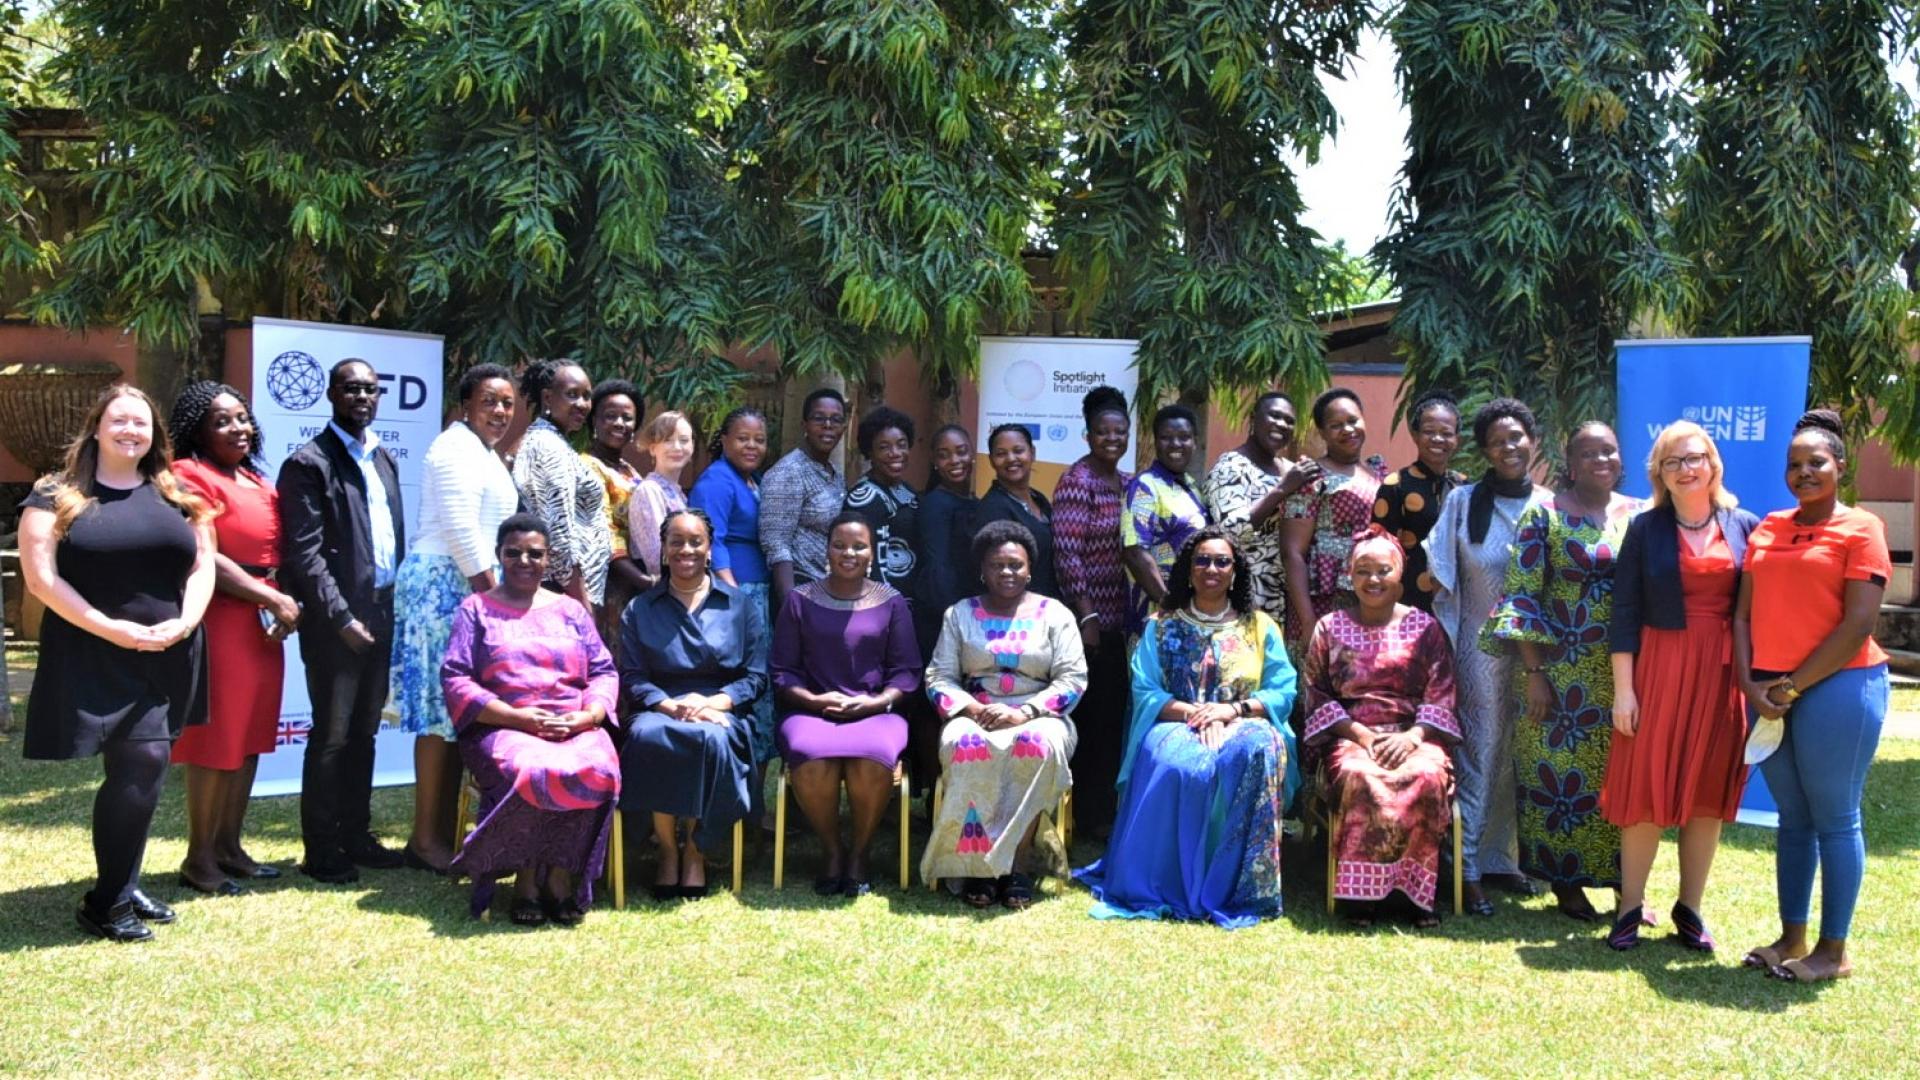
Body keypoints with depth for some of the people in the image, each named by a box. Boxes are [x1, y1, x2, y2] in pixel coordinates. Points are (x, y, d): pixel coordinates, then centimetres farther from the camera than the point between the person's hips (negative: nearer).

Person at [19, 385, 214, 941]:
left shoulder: (177, 497, 11)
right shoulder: (56, 495, -1)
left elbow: (203, 565, 9)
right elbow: (40, 577, -9)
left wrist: (184, 622, -9)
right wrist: (110, 628, -16)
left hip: (167, 659, 5)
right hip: (97, 660, -5)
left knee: (137, 769, 11)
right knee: (144, 762, -12)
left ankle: (122, 887, 25)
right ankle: (106, 902, 3)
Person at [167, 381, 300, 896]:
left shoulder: (257, 481, 17)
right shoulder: (190, 475, -9)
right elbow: (204, 559, -16)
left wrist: (280, 605, 2)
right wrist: (273, 599, -13)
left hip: (263, 623, 8)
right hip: (220, 622, -8)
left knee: (249, 738, 11)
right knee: (216, 742, -2)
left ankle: (229, 847, 20)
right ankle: (199, 859, 8)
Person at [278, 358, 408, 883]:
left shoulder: (383, 460, 15)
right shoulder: (309, 463, -8)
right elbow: (303, 553, -14)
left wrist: (398, 604, 9)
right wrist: (342, 618, -17)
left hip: (380, 613, 7)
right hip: (336, 620, -7)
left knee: (364, 732, 14)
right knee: (332, 735, -1)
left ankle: (356, 837, 23)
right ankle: (321, 851, 9)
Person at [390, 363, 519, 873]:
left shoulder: (483, 452, 20)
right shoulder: (457, 448, -11)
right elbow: (459, 528, -20)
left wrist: (494, 588, 14)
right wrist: (491, 588, -17)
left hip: (470, 587, 10)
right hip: (447, 585, -10)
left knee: (458, 714, 9)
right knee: (443, 714, -8)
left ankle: (446, 830, 13)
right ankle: (425, 840, -3)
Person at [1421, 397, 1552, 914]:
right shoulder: (1464, 502, -1)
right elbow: (1436, 574, -1)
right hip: (1483, 644, -3)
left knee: (1520, 754, 9)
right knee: (1480, 751, -3)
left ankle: (1500, 858, 21)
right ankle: (1468, 869, 1)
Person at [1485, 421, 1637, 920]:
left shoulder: (1642, 515, 8)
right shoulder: (1545, 515, -3)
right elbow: (1522, 596, -6)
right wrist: (1533, 672, -11)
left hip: (1629, 673, 4)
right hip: (1564, 671, -3)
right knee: (1562, 774, 1)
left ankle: (1627, 884, 16)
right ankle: (1566, 882, 13)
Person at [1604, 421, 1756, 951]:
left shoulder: (1744, 527, 5)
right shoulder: (1645, 529, 0)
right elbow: (1624, 612, -2)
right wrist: (1623, 687, -7)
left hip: (1723, 671, 2)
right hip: (1659, 666, -2)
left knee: (1709, 789, 8)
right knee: (1645, 787, 1)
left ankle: (1690, 907, 20)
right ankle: (1630, 907, 11)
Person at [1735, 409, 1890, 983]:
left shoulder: (1859, 529, -4)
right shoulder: (1767, 528, 13)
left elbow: (1859, 624, -11)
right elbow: (1744, 613, 10)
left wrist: (1794, 686, -12)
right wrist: (1749, 683, -4)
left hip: (1835, 686, -6)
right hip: (1770, 693, 6)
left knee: (1835, 820, 1)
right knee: (1792, 817, 12)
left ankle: (1833, 951, 10)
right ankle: (1791, 939, 21)